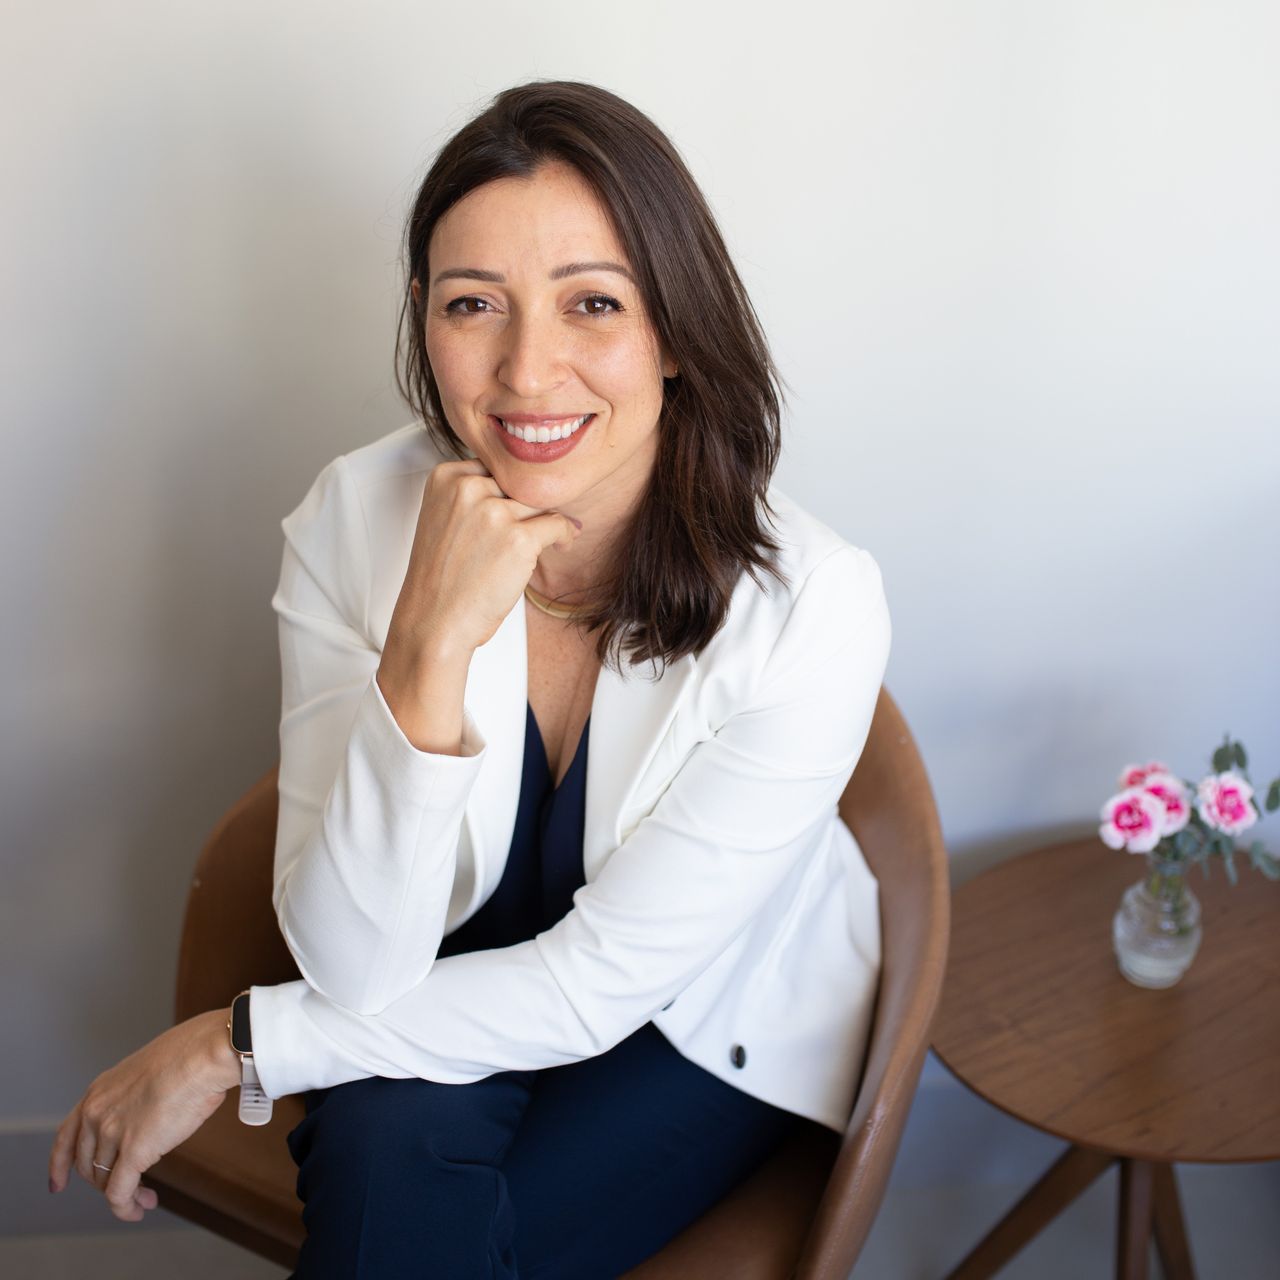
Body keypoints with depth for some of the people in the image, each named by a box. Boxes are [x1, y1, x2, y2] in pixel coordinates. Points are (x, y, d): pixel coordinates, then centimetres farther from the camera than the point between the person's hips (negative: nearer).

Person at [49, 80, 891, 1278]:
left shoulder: (811, 606, -27)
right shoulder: (353, 520, -19)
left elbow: (598, 986, -21)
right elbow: (356, 969, -23)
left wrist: (230, 1046, -18)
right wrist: (428, 648, -37)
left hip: (706, 1028, -1)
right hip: (450, 1000, 2)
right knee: (388, 1151, -30)